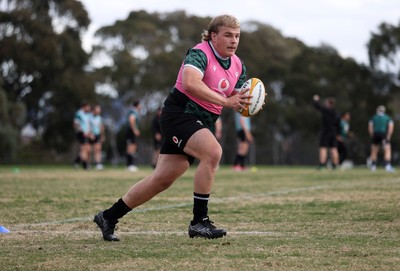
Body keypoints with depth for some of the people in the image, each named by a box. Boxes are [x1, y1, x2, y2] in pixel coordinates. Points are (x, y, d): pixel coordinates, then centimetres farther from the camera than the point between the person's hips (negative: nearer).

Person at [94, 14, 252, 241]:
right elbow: (190, 82, -33)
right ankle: (199, 222, -25)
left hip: (202, 124, 8)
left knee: (162, 180, 5)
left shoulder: (238, 65, 10)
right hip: (179, 114, -8)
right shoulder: (200, 53, -15)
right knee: (213, 152, -31)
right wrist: (225, 101, -33)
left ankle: (109, 217, 17)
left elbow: (237, 99, 16)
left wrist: (244, 102, -9)